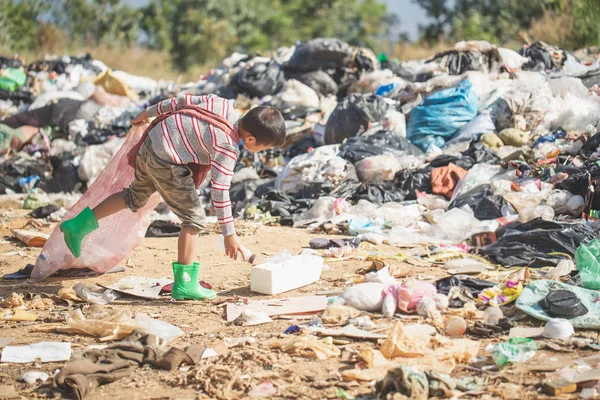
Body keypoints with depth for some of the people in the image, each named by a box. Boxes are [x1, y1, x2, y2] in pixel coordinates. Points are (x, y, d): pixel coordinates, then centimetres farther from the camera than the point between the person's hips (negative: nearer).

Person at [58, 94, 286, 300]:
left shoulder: (222, 104, 1)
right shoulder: (227, 149, -19)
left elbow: (181, 103, 9)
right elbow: (219, 190, -21)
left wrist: (148, 113, 23)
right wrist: (229, 235, -16)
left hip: (150, 142, 9)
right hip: (167, 163, -9)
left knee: (135, 197, 29)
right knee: (193, 217, -1)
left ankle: (78, 226, 32)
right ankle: (185, 284, 2)